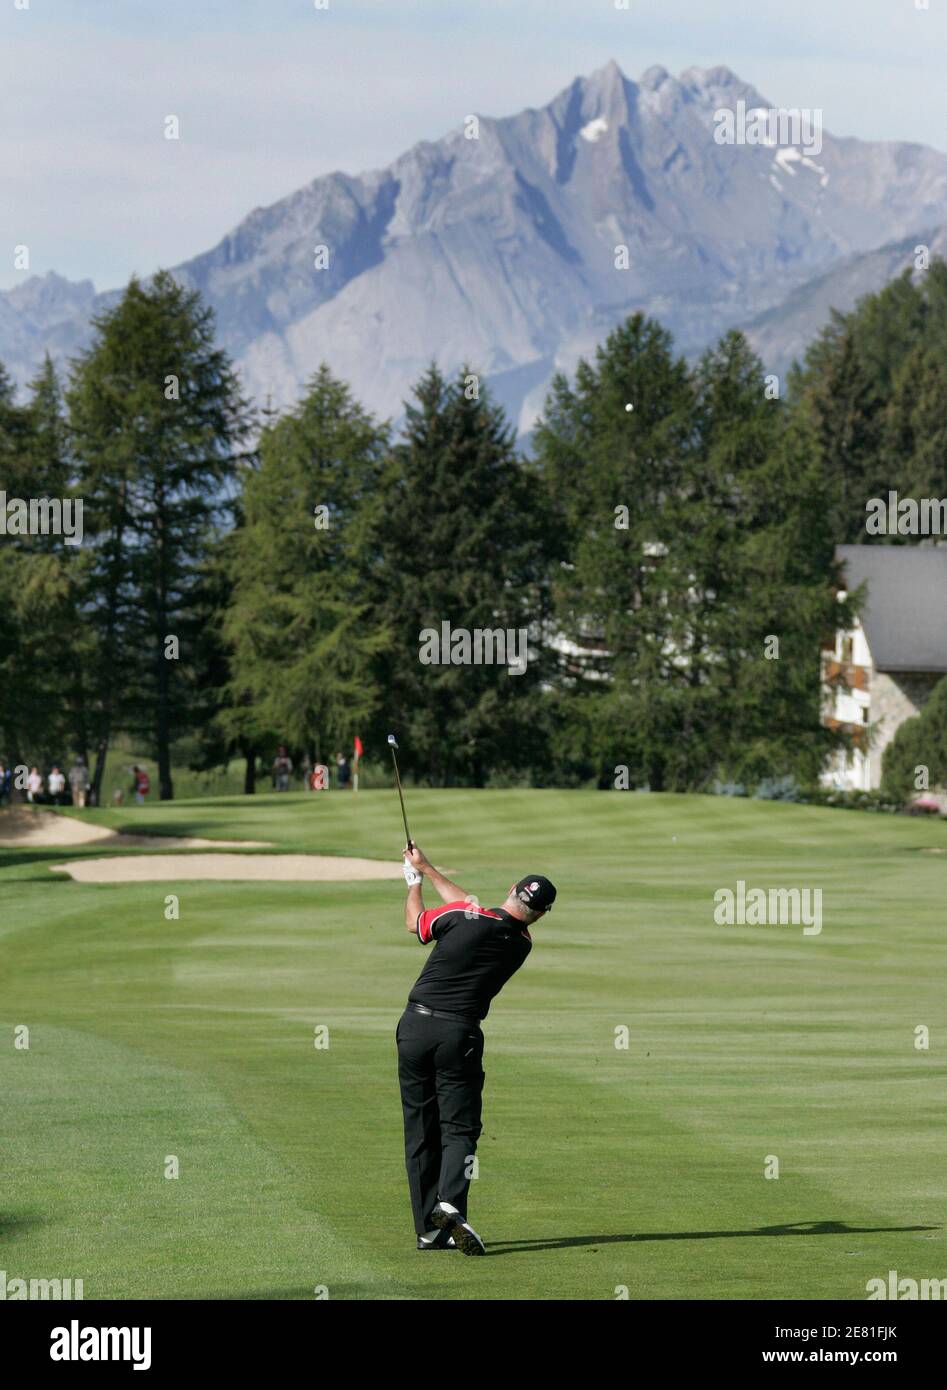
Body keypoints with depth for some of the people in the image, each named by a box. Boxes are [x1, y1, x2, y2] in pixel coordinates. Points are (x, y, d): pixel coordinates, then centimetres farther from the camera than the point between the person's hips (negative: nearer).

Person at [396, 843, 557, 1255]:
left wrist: (415, 881, 34)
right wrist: (426, 869, 28)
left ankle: (428, 1228, 9)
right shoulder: (521, 944, 5)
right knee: (459, 1127, 1)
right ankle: (450, 1203, -27)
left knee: (420, 1131, 7)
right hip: (459, 1035, -1)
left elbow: (415, 923, 14)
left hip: (416, 1025, 1)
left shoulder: (460, 915, -6)